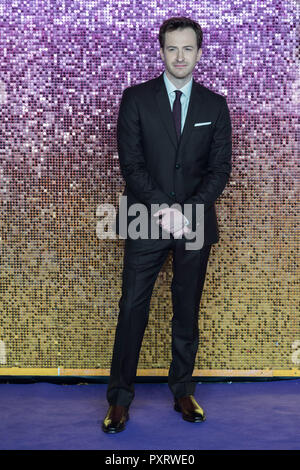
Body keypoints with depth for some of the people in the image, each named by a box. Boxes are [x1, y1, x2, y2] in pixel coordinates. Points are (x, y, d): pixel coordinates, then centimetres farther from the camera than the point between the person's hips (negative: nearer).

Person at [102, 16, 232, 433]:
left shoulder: (215, 106, 7)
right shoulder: (136, 99, 2)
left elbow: (220, 168, 2)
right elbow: (130, 163, -5)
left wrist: (188, 211, -13)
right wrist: (166, 208, -15)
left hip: (196, 224, 2)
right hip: (146, 222, -2)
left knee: (187, 311, 11)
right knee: (132, 309, 0)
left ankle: (183, 392, 25)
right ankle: (120, 399, 11)